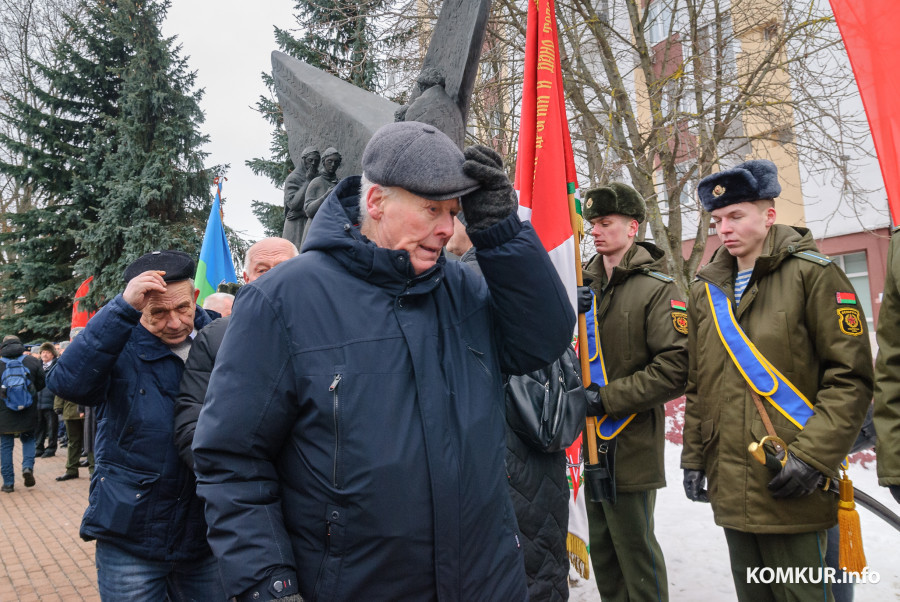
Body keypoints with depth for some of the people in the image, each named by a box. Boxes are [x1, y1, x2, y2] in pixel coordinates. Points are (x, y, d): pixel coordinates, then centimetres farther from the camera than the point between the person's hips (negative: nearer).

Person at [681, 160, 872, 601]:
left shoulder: (811, 273, -5)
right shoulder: (706, 288, 11)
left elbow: (850, 377, -9)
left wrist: (813, 455, -16)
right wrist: (693, 456, 11)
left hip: (792, 487, -5)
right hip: (729, 487, 5)